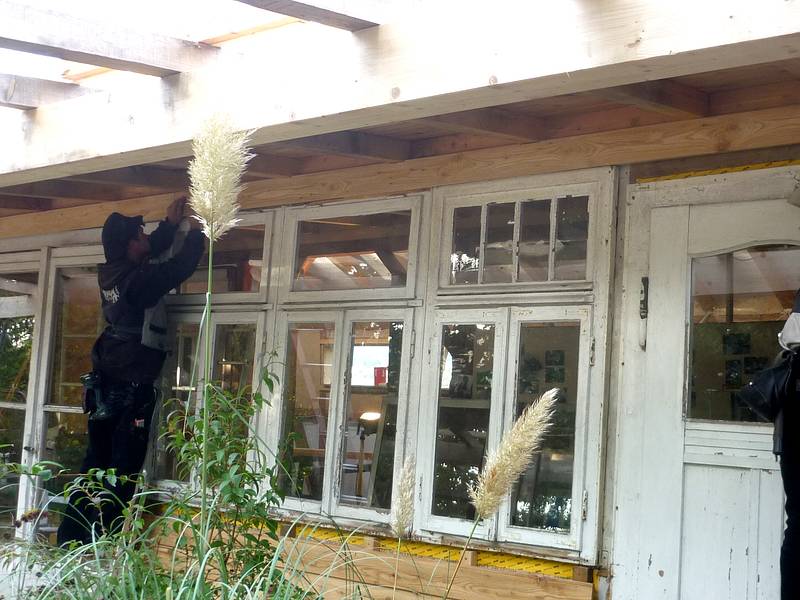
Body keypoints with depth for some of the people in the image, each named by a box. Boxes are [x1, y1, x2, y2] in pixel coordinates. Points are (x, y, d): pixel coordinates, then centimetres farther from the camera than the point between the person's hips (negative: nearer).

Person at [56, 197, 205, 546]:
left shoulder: (112, 272, 7)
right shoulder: (139, 279, -18)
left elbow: (151, 252, 24)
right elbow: (182, 265, -13)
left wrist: (170, 225, 23)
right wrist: (198, 230, 2)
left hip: (105, 384, 9)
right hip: (132, 388, -8)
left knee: (95, 462, 14)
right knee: (122, 470, -2)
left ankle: (70, 541, 17)